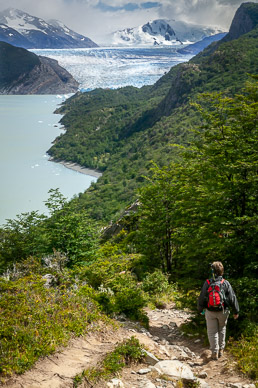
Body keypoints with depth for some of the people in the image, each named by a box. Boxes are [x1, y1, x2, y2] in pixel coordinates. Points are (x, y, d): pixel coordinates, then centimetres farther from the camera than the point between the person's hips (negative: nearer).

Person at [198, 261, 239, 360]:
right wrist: (236, 311, 6)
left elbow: (201, 298, -2)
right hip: (223, 311, 1)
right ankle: (221, 350, 26)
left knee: (212, 332, 8)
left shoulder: (207, 283, -9)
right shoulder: (225, 283, -10)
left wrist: (200, 309, 14)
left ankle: (214, 353, 11)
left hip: (210, 312, -1)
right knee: (222, 330, 20)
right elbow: (232, 298, -5)